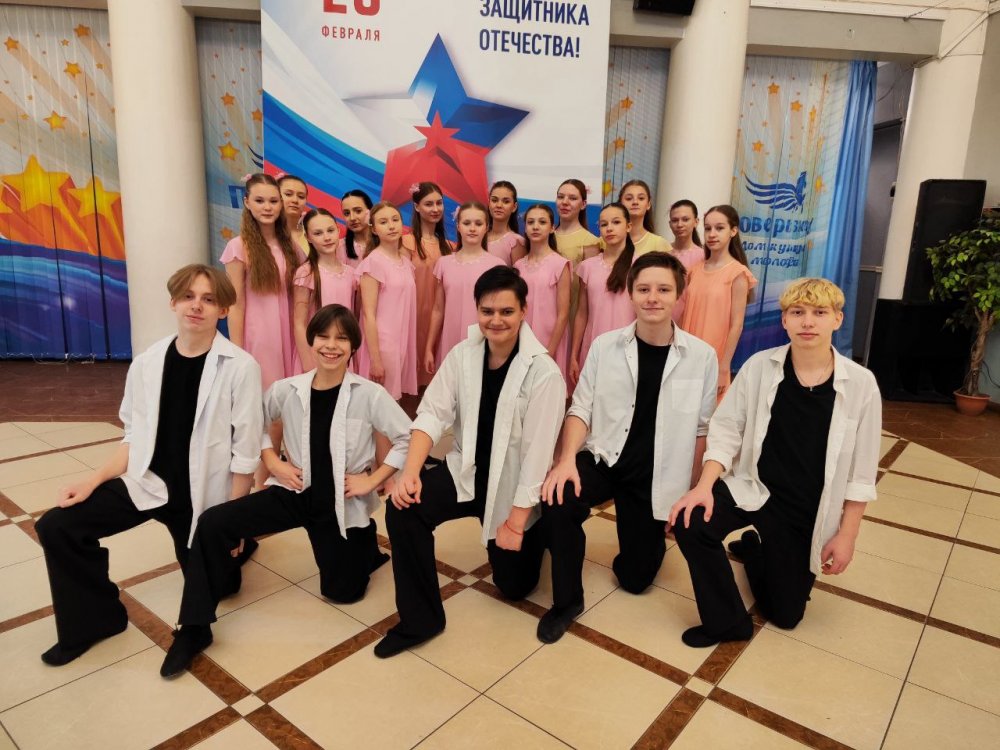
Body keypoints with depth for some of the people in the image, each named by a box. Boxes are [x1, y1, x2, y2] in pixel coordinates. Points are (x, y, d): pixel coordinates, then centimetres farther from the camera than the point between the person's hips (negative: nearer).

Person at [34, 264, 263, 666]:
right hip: (147, 481, 4)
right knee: (56, 526, -12)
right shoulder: (146, 363, -3)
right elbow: (135, 438, 5)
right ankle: (94, 618, 9)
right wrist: (92, 480, -7)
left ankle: (236, 542, 41)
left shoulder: (240, 367, -17)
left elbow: (245, 452, -14)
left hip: (204, 494, -3)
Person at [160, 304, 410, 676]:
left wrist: (373, 480, -15)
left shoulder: (370, 395, -15)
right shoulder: (287, 389, -6)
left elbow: (408, 438, -14)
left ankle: (364, 545, 40)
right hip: (294, 493, 2)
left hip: (341, 504, -2)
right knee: (212, 523, -16)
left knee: (343, 590, 6)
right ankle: (195, 628, -1)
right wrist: (273, 461, 0)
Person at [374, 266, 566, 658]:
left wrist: (516, 520, -18)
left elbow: (538, 451, -20)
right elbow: (433, 413, -11)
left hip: (513, 486, -3)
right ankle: (419, 619, -6)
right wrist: (411, 470, -27)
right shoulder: (462, 355, -7)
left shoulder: (544, 373, -21)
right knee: (402, 507, -23)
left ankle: (529, 534, 44)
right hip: (466, 472, 3)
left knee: (514, 585, 9)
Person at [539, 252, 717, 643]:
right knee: (556, 501, -30)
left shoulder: (702, 355, -8)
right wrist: (567, 459, -21)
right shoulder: (605, 345, -5)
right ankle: (567, 600, -5)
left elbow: (701, 429, -1)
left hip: (656, 474, 0)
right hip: (602, 458, 0)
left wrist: (689, 490, 0)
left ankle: (651, 532, 43)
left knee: (635, 576, 7)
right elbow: (581, 409, -4)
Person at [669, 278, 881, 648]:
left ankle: (754, 548, 43)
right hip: (753, 488, 0)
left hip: (808, 510, 1)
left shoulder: (861, 384, -12)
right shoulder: (758, 366, -11)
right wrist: (705, 485, -22)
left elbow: (861, 470, -6)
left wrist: (846, 535, -4)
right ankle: (727, 621, -5)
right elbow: (726, 430, -8)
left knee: (785, 614, 10)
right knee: (690, 520, -30)